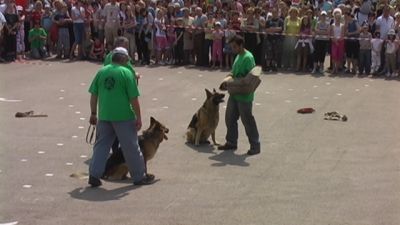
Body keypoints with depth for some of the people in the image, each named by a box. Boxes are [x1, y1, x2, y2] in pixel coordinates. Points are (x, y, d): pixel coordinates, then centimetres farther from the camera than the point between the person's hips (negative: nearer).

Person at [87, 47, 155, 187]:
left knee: (101, 145, 13)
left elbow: (93, 95, 8)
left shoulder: (101, 72, 6)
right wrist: (138, 117, -4)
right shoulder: (126, 73, -9)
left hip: (104, 116, 4)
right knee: (131, 147, 7)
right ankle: (139, 177, 17)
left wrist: (93, 114, 17)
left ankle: (94, 175, 8)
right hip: (123, 117, -4)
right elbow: (134, 98, -11)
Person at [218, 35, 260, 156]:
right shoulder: (238, 56, 11)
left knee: (248, 121, -2)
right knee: (230, 118, 15)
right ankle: (231, 142, 28)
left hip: (244, 96, -9)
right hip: (234, 93, 10)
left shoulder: (248, 57, -18)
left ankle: (255, 146, 8)